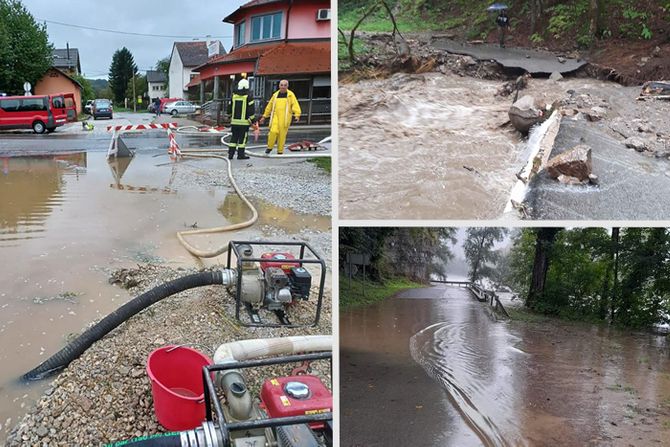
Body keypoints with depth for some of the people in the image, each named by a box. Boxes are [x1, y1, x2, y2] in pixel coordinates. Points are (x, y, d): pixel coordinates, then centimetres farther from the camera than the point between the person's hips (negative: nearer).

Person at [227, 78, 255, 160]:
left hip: (234, 122, 4)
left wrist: (231, 118, 25)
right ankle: (240, 155, 3)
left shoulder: (234, 96, 7)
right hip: (244, 122, -4)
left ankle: (230, 154, 12)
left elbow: (229, 109, 13)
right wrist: (252, 120, -2)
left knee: (234, 137, 12)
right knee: (242, 138, 2)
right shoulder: (248, 97, -7)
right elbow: (251, 110, -10)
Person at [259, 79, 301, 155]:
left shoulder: (290, 95, 4)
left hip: (285, 117, -2)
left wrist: (297, 115, -22)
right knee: (273, 131, -15)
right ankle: (269, 147, 6)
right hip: (275, 116, 2)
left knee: (282, 134, -1)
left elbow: (295, 105, -7)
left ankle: (280, 151, 12)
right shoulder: (275, 95, 13)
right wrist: (264, 116, 19)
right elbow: (269, 106, 19)